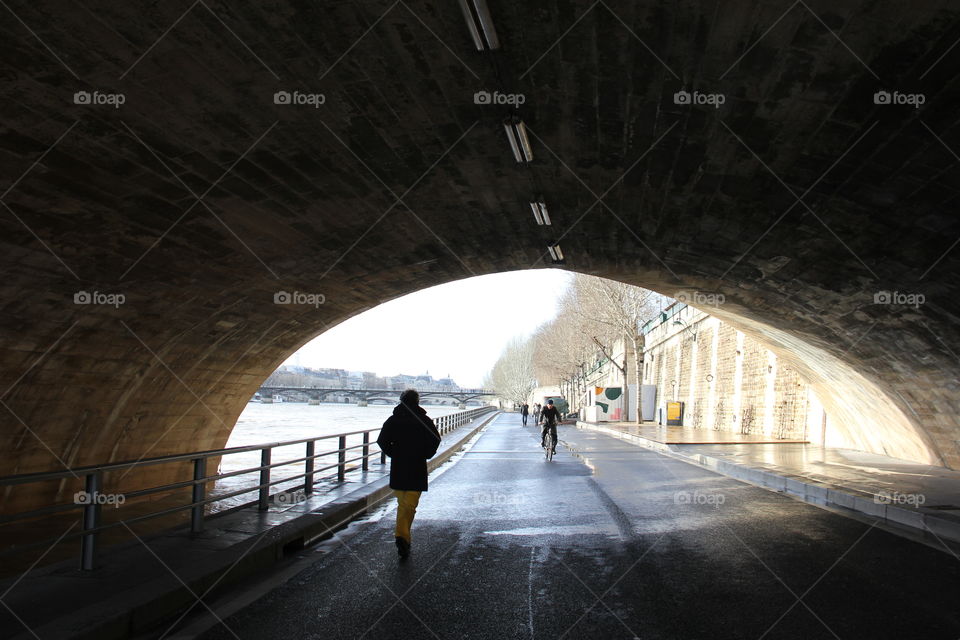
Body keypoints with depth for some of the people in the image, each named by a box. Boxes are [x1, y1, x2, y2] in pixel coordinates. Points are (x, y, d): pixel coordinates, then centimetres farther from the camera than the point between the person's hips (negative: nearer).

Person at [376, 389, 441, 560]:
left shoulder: (392, 420, 4)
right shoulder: (424, 420, -1)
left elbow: (382, 440, -5)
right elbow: (435, 440, -9)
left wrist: (393, 454, 6)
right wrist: (425, 455, 4)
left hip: (397, 468, 2)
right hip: (417, 469, -2)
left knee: (401, 503, 15)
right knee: (410, 504, -1)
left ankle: (404, 538, 14)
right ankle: (402, 536, -16)